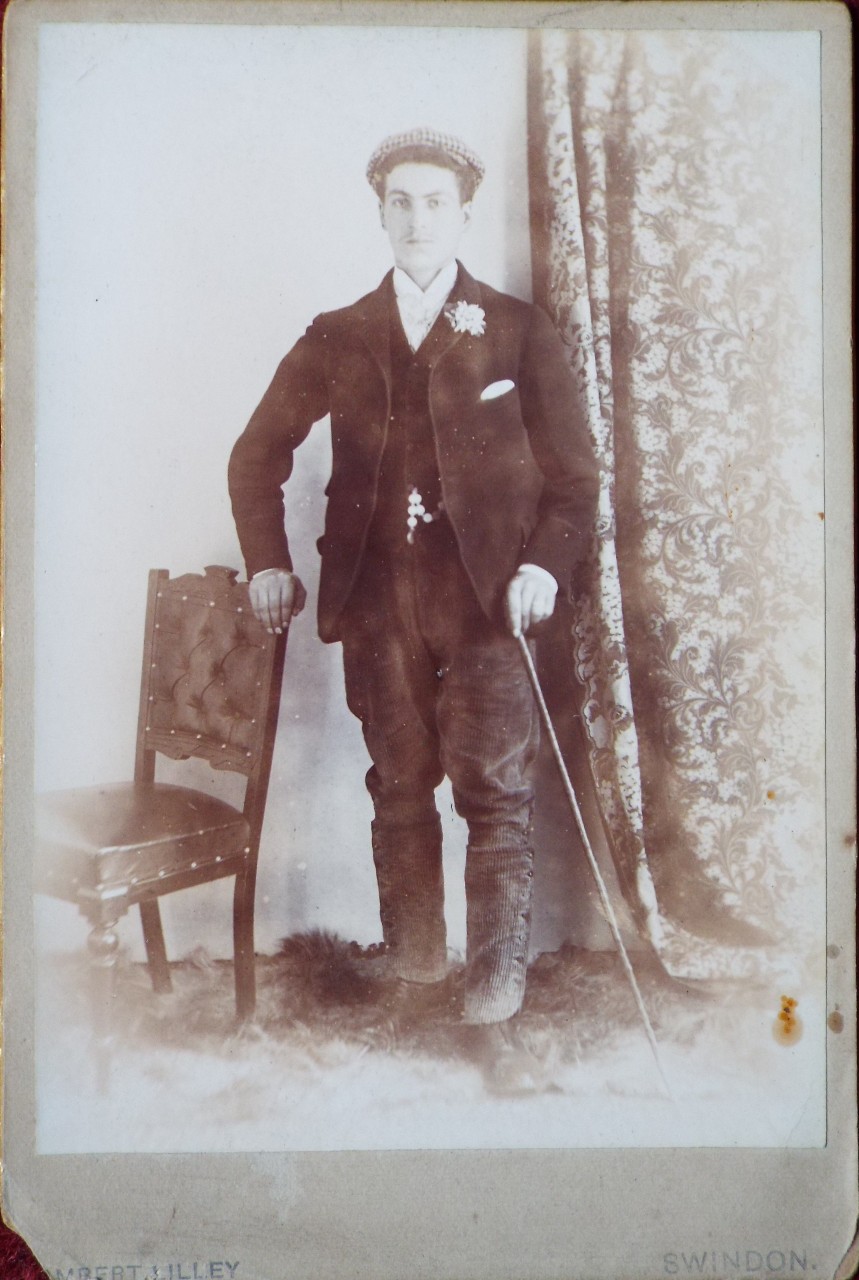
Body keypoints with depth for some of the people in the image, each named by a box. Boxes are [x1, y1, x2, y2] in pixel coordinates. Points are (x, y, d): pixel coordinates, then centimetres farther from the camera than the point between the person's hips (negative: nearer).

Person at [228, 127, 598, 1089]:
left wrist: (544, 565, -11)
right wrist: (267, 561, 6)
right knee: (399, 792, 9)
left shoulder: (518, 332, 7)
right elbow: (257, 454, 17)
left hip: (486, 598, -2)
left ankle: (493, 1005, 7)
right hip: (378, 603, 2)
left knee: (496, 797, -4)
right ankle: (412, 980, 24)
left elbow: (573, 473, 5)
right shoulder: (336, 339, 12)